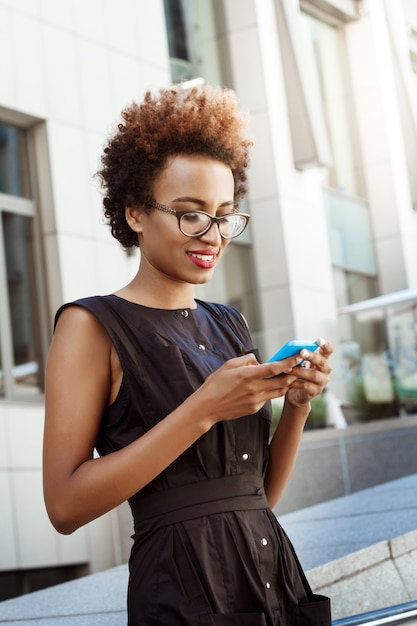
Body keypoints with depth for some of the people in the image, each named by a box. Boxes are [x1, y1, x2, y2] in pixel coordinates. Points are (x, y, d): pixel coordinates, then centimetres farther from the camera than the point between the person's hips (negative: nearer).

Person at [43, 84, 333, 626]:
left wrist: (297, 405, -5)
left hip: (276, 575, 6)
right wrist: (203, 410, -21)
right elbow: (65, 505, -17)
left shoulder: (228, 324, 10)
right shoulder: (93, 325, -8)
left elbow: (262, 492, 12)